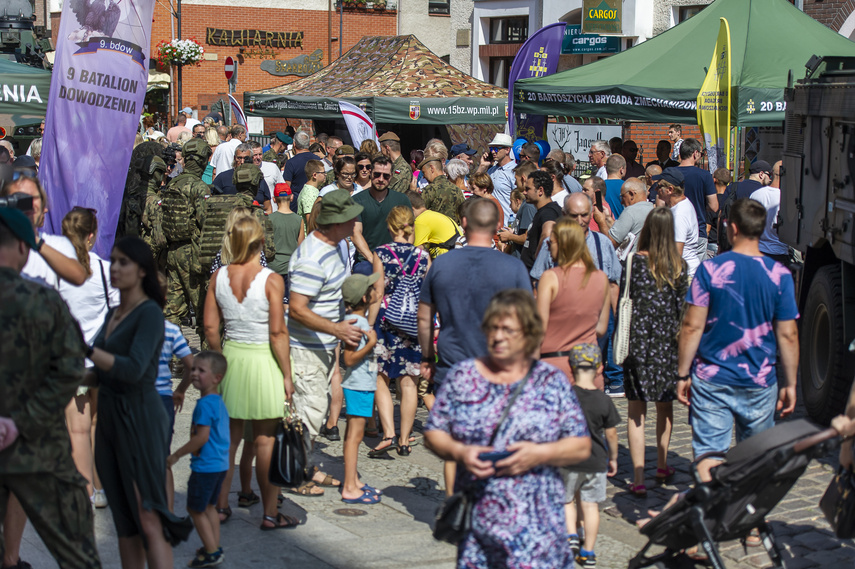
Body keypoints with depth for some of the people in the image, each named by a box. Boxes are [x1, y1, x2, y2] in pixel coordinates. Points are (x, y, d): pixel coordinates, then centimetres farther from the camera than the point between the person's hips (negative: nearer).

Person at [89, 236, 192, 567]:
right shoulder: (114, 315, 14)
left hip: (139, 421, -8)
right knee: (124, 519, 9)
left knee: (148, 520, -10)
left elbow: (133, 370, -26)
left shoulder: (151, 313, -13)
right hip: (109, 419, 8)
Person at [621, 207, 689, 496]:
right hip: (668, 343, 3)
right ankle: (662, 466, 33)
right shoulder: (680, 265, -2)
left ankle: (638, 477, -6)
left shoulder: (637, 261, -9)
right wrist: (680, 336, 14)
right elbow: (682, 307, 3)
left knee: (637, 410, 0)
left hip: (639, 340, -3)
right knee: (665, 406, 20)